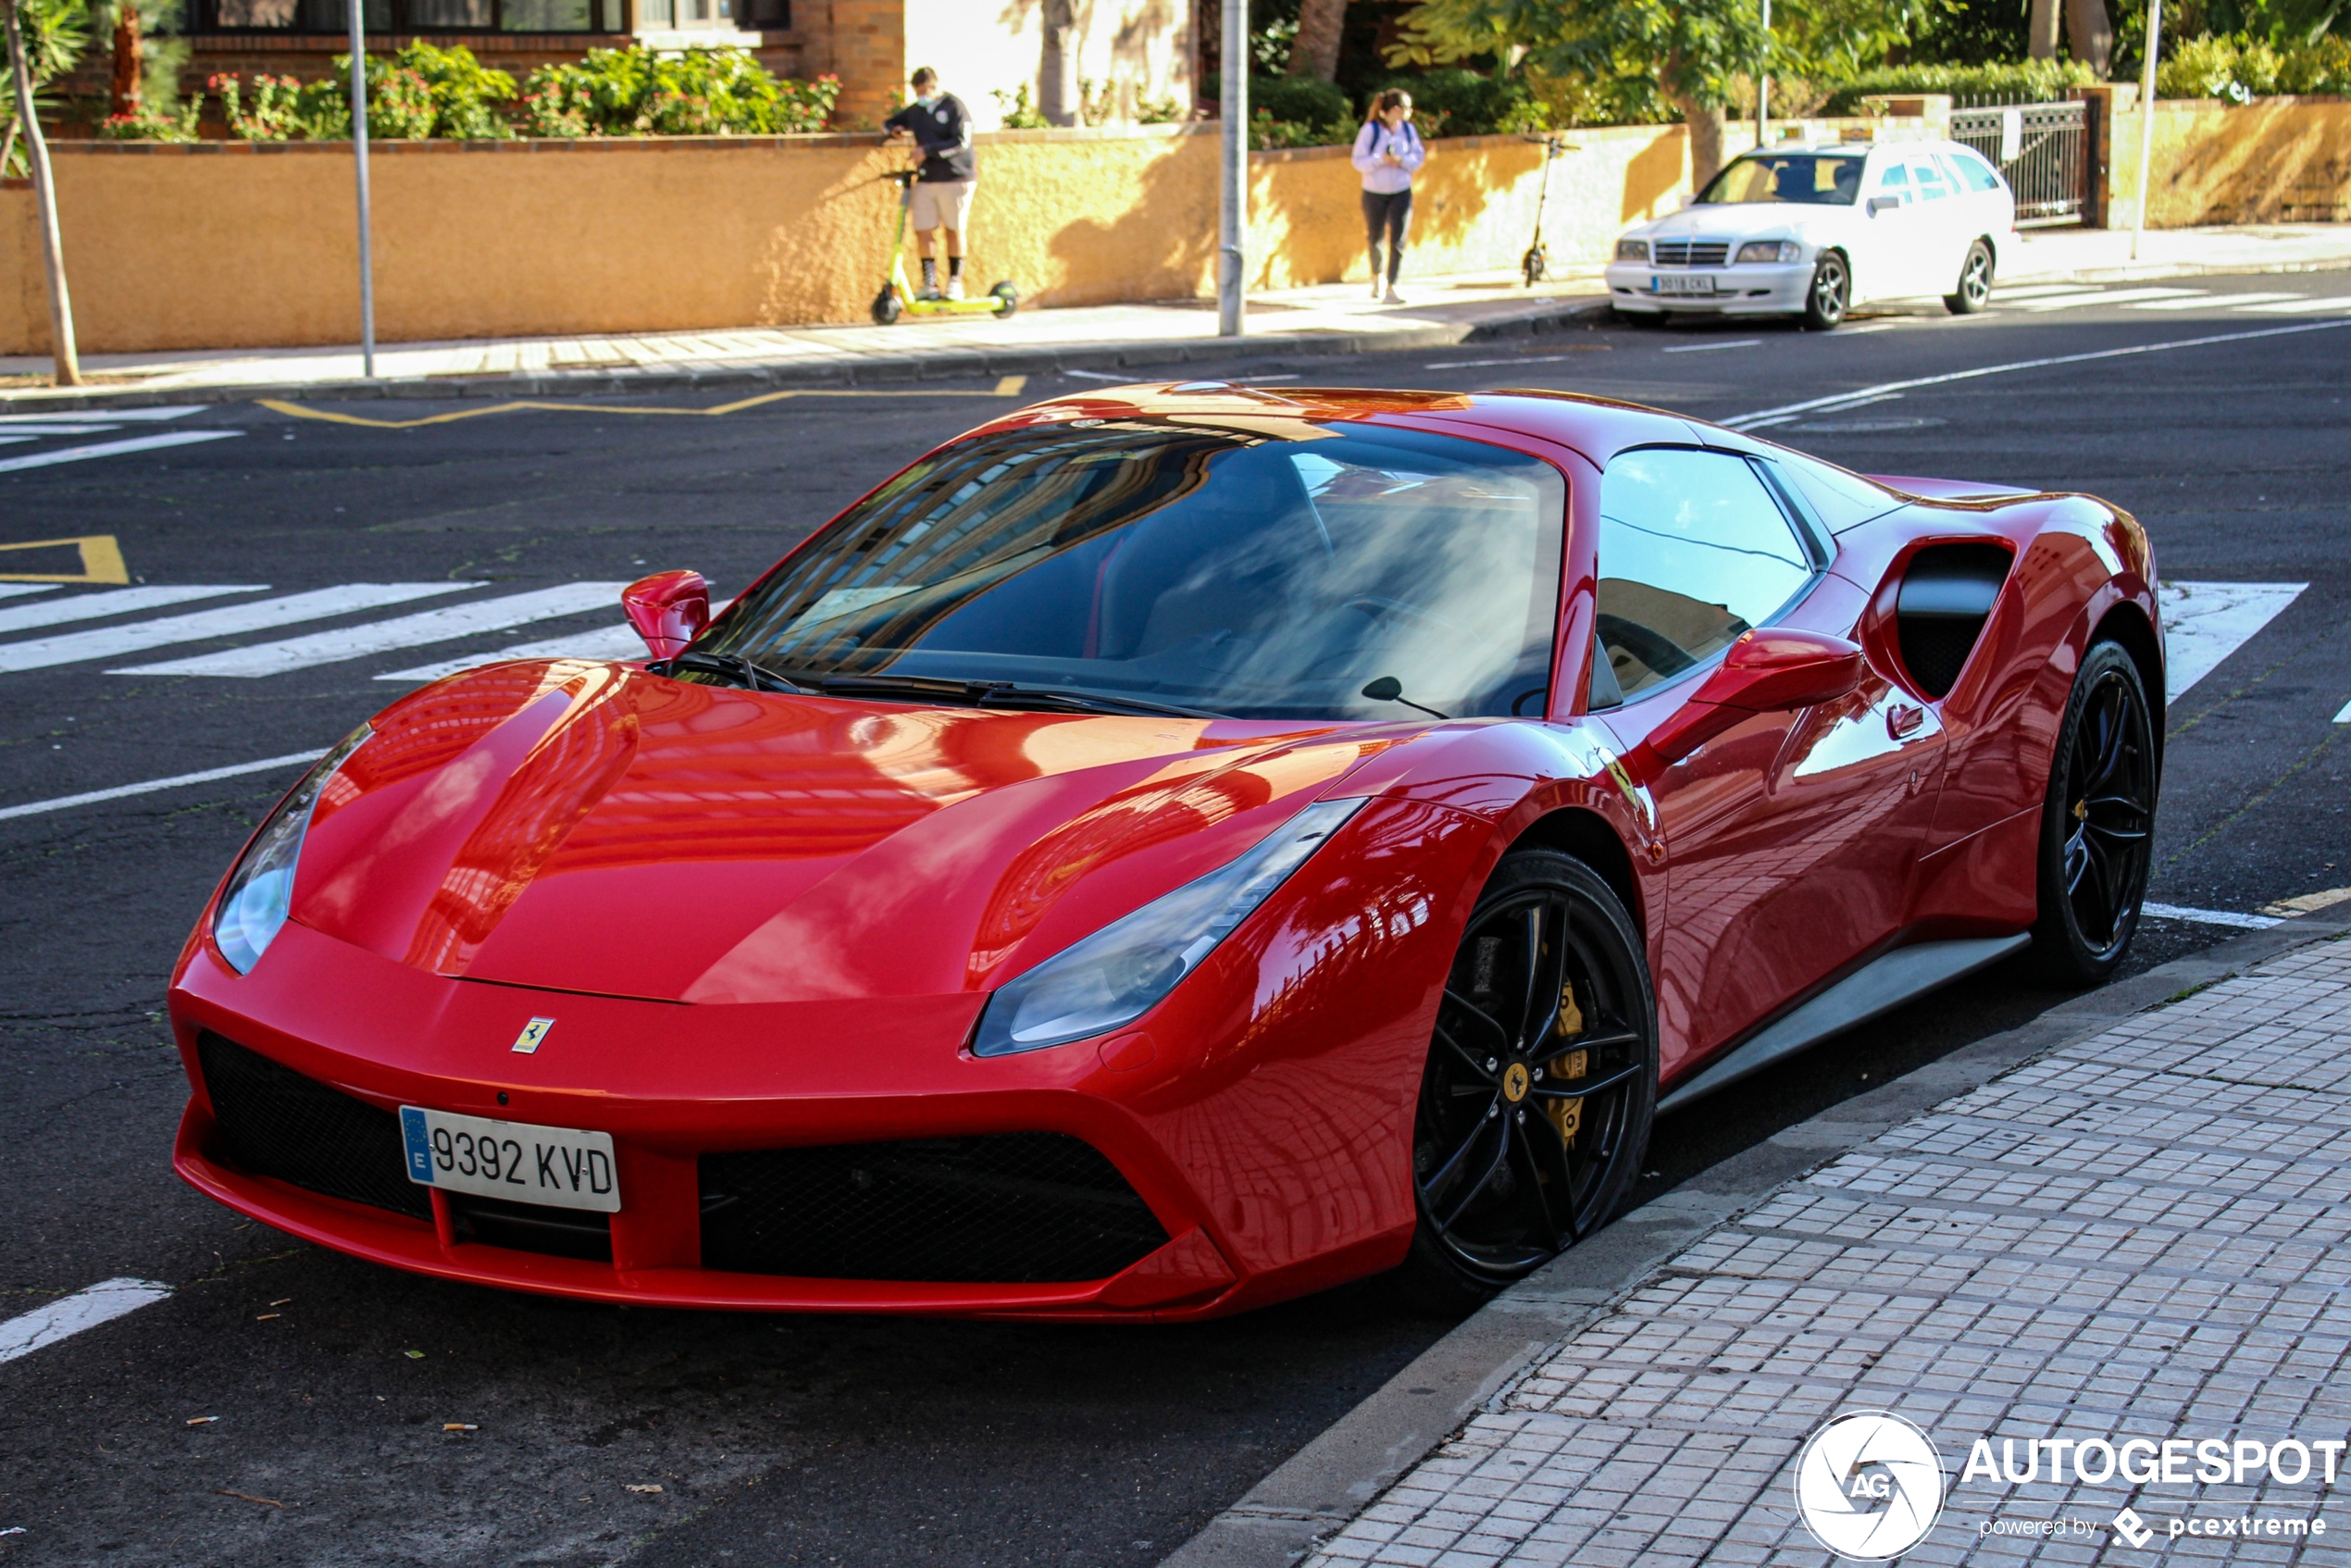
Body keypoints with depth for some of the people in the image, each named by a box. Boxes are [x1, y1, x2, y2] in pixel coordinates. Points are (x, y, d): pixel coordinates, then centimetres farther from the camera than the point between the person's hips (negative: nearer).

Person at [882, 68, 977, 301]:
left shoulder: (954, 107, -6)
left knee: (954, 230, 2)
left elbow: (961, 142, -15)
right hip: (926, 179, 5)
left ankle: (955, 282, 11)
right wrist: (895, 129, 0)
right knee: (922, 230, -2)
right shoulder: (915, 110, 11)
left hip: (955, 178, -5)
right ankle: (929, 284, 4)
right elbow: (888, 123, 24)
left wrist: (929, 150, -20)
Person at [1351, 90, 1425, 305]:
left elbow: (1418, 158, 2)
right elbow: (1359, 160, -11)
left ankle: (1391, 288, -4)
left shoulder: (1408, 129, -1)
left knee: (1398, 240, -7)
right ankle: (1376, 277, 39)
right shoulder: (1371, 129, -12)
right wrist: (1381, 159, -25)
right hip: (1374, 192, -2)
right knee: (1375, 239, 12)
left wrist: (1402, 160, -17)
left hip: (1401, 192, 2)